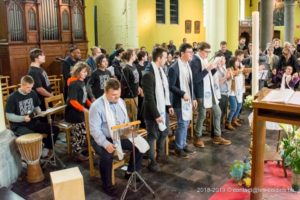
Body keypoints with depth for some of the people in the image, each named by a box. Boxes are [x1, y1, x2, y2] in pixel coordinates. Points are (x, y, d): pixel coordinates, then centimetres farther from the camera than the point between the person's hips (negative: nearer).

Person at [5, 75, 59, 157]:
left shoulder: (33, 93, 7)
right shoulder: (12, 97, -10)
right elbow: (9, 116, -9)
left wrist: (39, 112, -4)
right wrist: (23, 118, -24)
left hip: (33, 122, 6)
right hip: (19, 126, -6)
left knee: (55, 129, -10)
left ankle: (47, 149, 9)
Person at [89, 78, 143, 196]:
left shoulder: (121, 102, 3)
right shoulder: (97, 106, -18)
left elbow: (126, 121, 11)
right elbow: (94, 129, -21)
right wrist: (106, 144, -33)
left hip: (120, 136, 6)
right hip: (102, 138, -6)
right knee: (107, 156, -34)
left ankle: (131, 173, 15)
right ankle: (107, 185, -7)